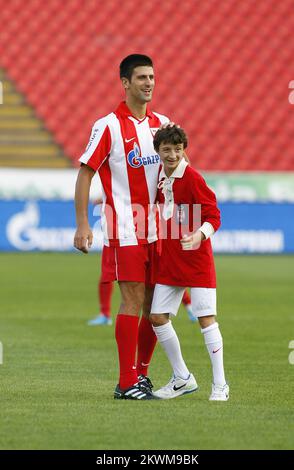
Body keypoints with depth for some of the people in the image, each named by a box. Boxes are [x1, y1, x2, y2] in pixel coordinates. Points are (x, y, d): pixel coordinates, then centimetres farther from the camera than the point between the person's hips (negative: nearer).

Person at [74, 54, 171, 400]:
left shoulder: (162, 123, 11)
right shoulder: (108, 125, -6)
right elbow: (85, 173, -6)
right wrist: (82, 225, -12)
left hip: (155, 227, 6)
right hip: (124, 230, -6)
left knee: (154, 304, 6)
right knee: (133, 300, -9)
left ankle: (141, 374, 18)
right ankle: (127, 383, -5)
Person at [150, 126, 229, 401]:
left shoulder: (192, 178, -12)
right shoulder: (160, 177, 7)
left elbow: (213, 216, -14)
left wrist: (199, 235, -30)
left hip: (196, 258, -7)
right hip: (169, 260, 7)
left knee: (206, 318, -8)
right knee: (158, 317, 5)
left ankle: (220, 385, -1)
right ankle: (182, 379, 19)